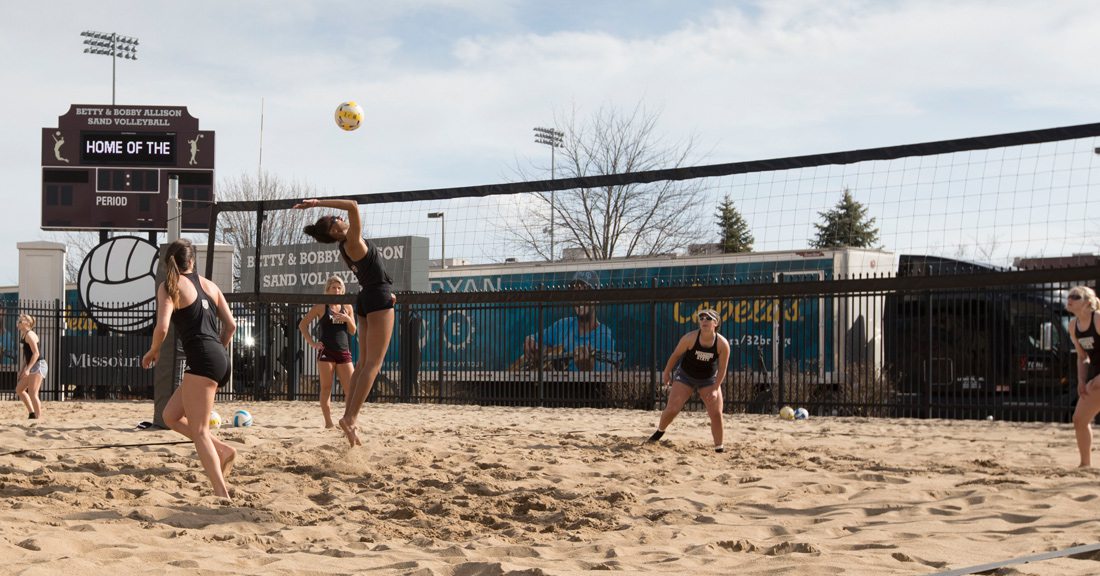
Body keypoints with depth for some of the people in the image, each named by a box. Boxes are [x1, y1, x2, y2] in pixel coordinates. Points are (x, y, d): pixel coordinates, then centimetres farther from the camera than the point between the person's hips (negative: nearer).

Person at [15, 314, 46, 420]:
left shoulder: (30, 335, -13)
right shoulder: (24, 336, 16)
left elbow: (36, 353, -21)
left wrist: (28, 369, -24)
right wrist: (22, 369, 21)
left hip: (38, 365, -10)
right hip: (33, 367, 10)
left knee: (32, 393, -11)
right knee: (19, 389, 14)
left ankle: (38, 417, -7)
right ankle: (32, 413, 16)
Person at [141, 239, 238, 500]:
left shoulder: (169, 286, -1)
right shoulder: (209, 285, 18)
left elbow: (162, 327, -13)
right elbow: (231, 325, 16)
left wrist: (152, 352, 5)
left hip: (202, 360, -7)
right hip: (220, 359, 7)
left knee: (198, 430, -4)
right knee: (171, 416, 19)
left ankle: (221, 493, -12)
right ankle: (222, 451, 7)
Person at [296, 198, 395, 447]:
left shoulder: (348, 247, 10)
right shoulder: (353, 242, -15)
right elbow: (353, 206, -27)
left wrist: (386, 291, 30)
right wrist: (318, 203, -22)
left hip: (367, 297, 9)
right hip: (378, 299, -9)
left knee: (364, 362, 11)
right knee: (373, 362, -10)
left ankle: (349, 416, 9)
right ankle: (351, 417, -17)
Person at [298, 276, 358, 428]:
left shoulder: (347, 307, 11)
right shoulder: (321, 307, 2)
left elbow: (353, 331, 10)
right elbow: (302, 324, 3)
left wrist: (347, 319, -8)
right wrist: (312, 343, -5)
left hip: (344, 352, 3)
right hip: (326, 352, -3)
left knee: (351, 389, -3)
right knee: (326, 388, -1)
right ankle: (328, 423, 1)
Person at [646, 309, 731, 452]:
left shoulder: (723, 344, -21)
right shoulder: (690, 338, -23)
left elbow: (722, 369, -14)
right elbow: (676, 355, -7)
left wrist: (715, 388, -22)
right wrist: (666, 373, 1)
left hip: (709, 380, 1)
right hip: (685, 376, 0)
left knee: (716, 413, -10)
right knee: (672, 409, -5)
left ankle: (719, 448, 3)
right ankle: (659, 432, 25)